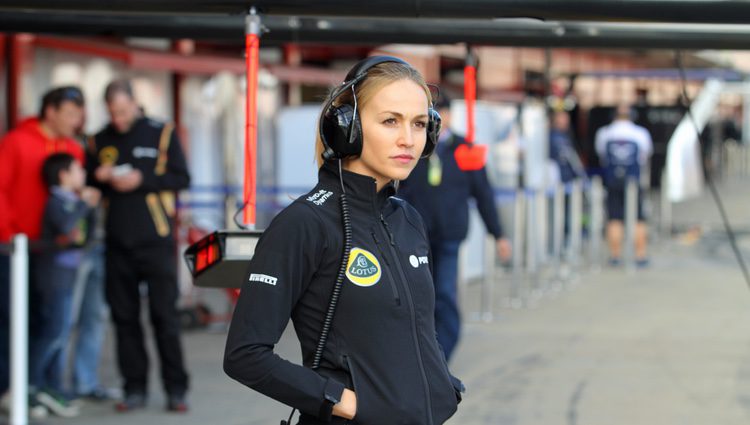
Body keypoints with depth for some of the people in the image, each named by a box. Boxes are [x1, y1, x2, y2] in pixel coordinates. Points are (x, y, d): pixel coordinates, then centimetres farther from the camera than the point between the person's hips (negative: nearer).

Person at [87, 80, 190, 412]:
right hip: (117, 243, 3)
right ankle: (134, 388, 10)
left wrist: (142, 180, -14)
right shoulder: (100, 141, 11)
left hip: (156, 239, -3)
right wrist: (100, 179, -8)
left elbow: (181, 178, -2)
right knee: (124, 317, 4)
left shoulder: (161, 134, 2)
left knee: (165, 315, -3)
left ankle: (176, 389, 3)